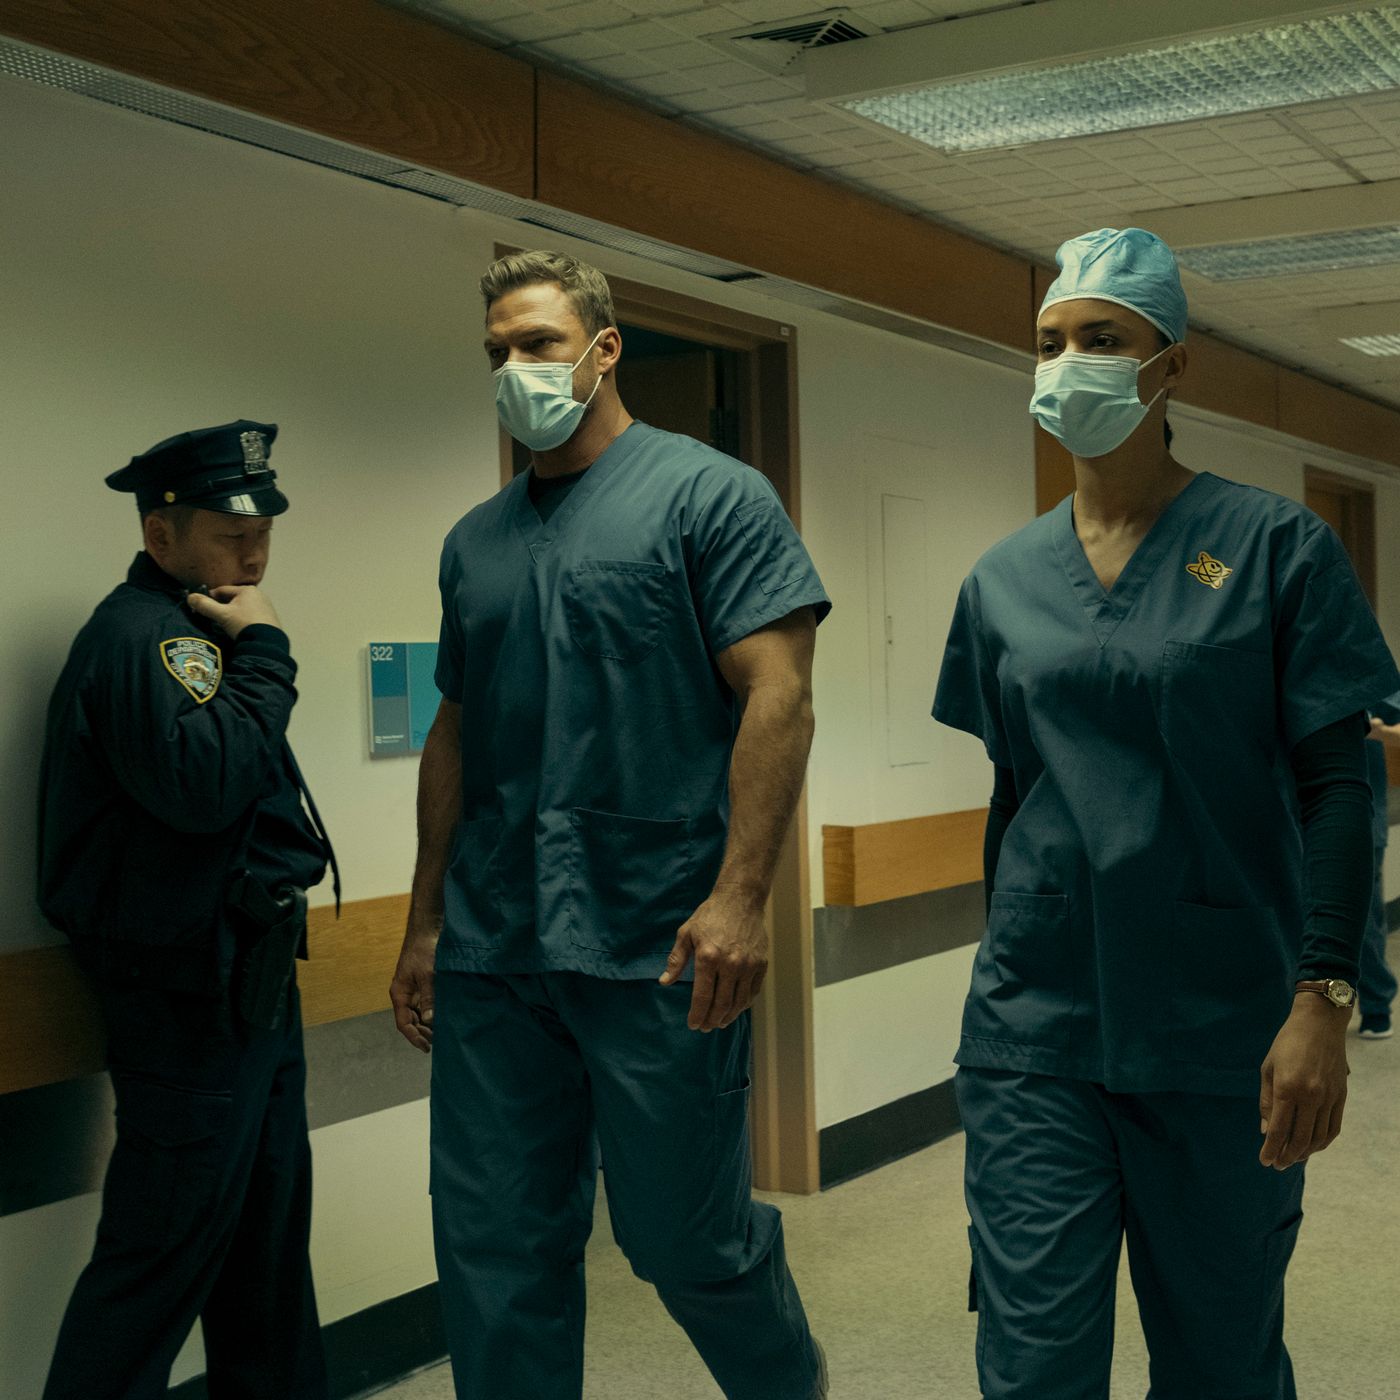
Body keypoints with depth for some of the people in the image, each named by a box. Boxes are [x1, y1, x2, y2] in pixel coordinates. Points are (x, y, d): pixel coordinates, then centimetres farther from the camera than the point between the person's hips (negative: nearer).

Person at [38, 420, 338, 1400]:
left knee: (269, 1227, 19)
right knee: (165, 1251, -5)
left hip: (251, 980, 10)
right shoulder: (139, 634, -17)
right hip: (188, 996, -10)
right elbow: (202, 781, -31)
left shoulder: (199, 629, 16)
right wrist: (265, 652, -21)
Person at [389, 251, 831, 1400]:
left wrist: (740, 894, -20)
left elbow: (778, 695, -10)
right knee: (495, 1251, 8)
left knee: (686, 1237, 5)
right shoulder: (478, 541, 16)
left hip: (657, 950, -5)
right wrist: (427, 925, 17)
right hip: (490, 952, 6)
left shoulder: (710, 496, -2)